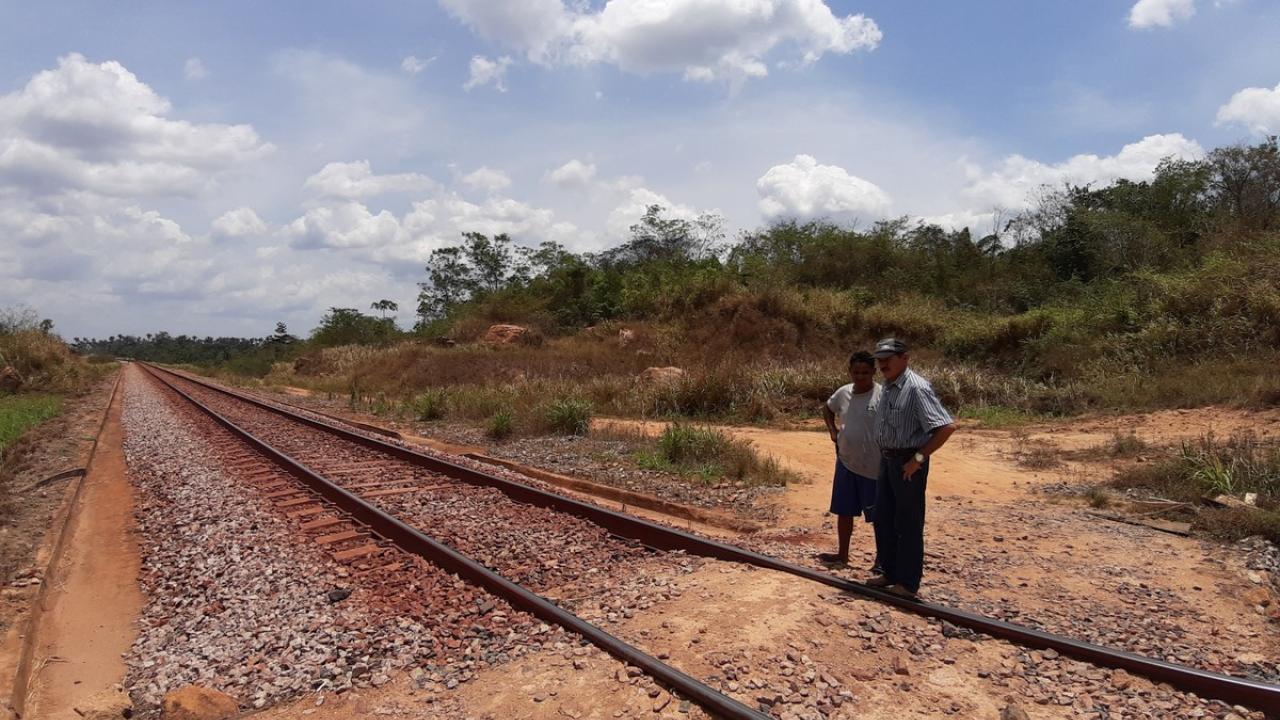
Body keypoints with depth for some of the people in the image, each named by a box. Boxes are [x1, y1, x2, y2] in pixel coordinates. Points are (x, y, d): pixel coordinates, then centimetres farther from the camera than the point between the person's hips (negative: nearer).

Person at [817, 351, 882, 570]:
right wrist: (833, 431, 10)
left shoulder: (882, 396, -14)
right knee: (844, 511, 16)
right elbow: (827, 409, 24)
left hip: (873, 467, -6)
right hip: (845, 462, 6)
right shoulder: (843, 393, 4)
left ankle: (883, 559, 17)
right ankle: (843, 554, 30)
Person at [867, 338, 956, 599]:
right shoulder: (887, 387, 7)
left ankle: (908, 583, 15)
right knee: (883, 519, 17)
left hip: (908, 463, -9)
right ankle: (890, 573, 31)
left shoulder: (917, 388, -21)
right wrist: (885, 455, 11)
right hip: (887, 460, 9)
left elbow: (947, 426, -26)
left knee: (908, 524, 2)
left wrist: (919, 458, -21)